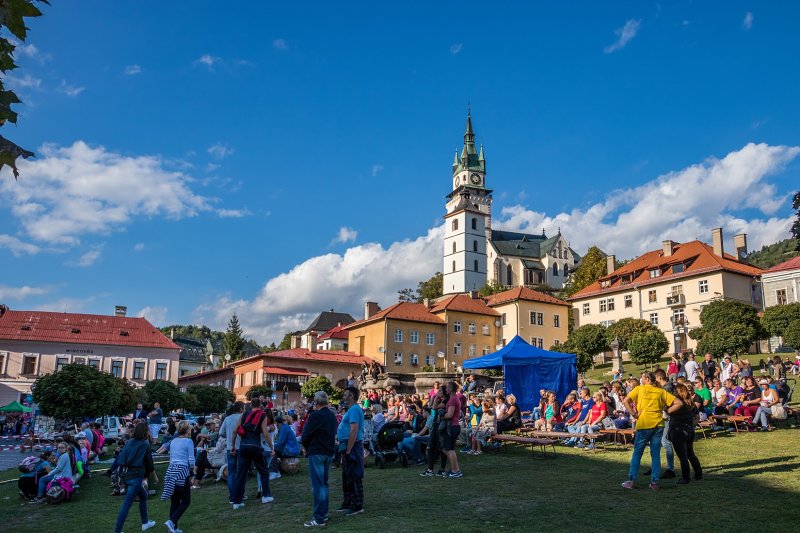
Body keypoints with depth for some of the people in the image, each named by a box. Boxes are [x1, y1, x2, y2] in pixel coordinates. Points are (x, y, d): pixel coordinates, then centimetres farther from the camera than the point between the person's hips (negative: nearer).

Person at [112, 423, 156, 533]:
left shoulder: (129, 442, 7)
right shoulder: (145, 444, -7)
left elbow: (121, 458, 5)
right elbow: (149, 463, -2)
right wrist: (151, 470, 17)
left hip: (126, 475, 7)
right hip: (136, 476, -7)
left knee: (143, 495, 24)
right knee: (127, 503, -2)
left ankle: (145, 523, 33)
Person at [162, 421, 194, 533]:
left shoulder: (173, 442, 12)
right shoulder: (188, 441, -7)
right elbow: (191, 461, -8)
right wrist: (191, 467, 11)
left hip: (171, 470, 7)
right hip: (182, 471, -7)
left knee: (174, 502, 13)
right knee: (186, 501, 4)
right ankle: (171, 522, -11)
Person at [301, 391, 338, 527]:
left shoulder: (315, 415, -15)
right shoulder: (332, 415, 9)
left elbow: (305, 436, -13)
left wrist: (306, 448, 6)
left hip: (317, 453, -8)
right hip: (329, 452, 8)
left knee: (317, 485, -4)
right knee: (324, 483, 18)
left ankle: (319, 518, -2)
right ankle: (324, 513, 24)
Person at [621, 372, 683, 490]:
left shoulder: (639, 389, 5)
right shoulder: (661, 391, 12)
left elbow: (626, 401, -7)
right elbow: (679, 403, 8)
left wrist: (634, 414, 0)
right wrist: (666, 412, 10)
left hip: (644, 424, -3)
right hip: (658, 424, 3)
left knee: (637, 453, 4)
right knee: (656, 454, 9)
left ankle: (631, 481, 4)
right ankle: (654, 482, 7)